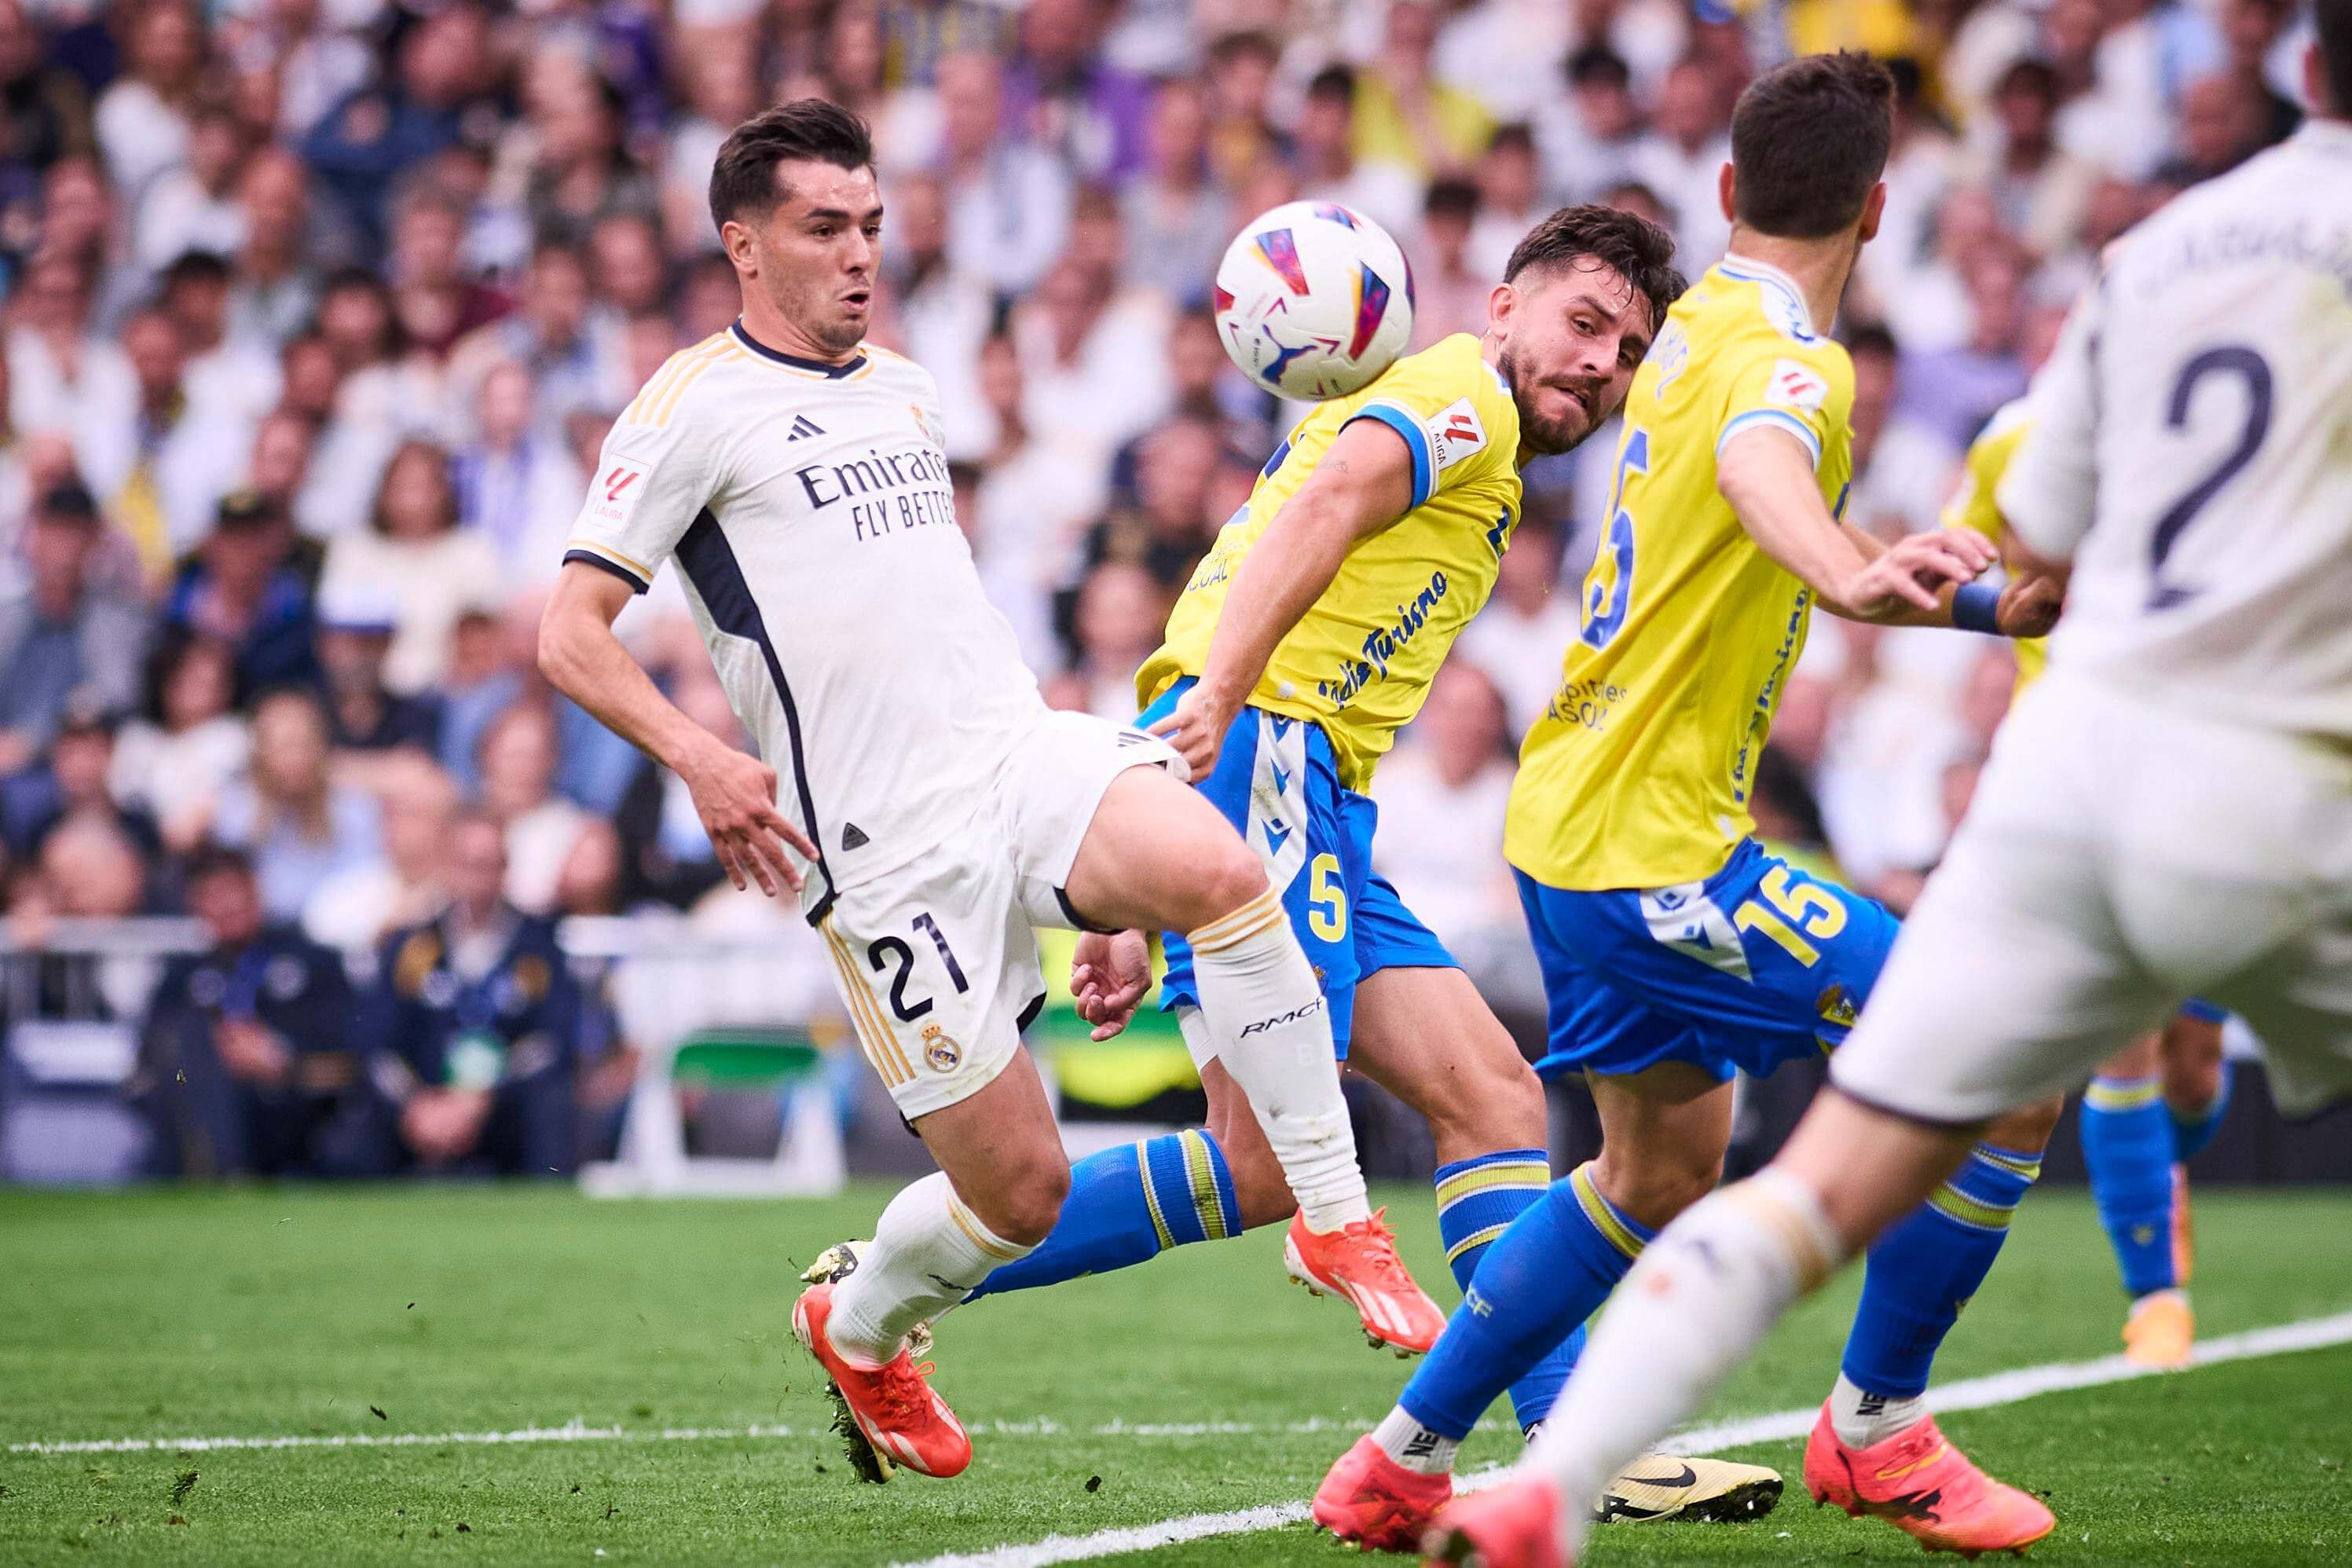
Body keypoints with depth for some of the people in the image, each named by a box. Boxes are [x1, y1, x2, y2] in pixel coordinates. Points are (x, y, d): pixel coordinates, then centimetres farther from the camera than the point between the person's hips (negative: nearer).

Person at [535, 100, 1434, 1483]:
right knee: (1023, 1190, -5)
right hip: (888, 844, -5)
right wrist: (701, 760, -22)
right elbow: (571, 635, -7)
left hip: (1023, 747, 5)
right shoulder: (696, 407, -2)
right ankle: (860, 1332, 28)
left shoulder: (905, 389, 20)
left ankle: (1338, 1218, -19)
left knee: (1220, 868, -29)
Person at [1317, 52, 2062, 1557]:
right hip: (1656, 847, -10)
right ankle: (1876, 1430, 6)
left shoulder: (1700, 327, 11)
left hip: (1575, 821, 10)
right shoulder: (1787, 361, -17)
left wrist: (1992, 606, 19)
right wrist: (1863, 575, -62)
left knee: (1663, 1167, 25)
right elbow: (1761, 472, -43)